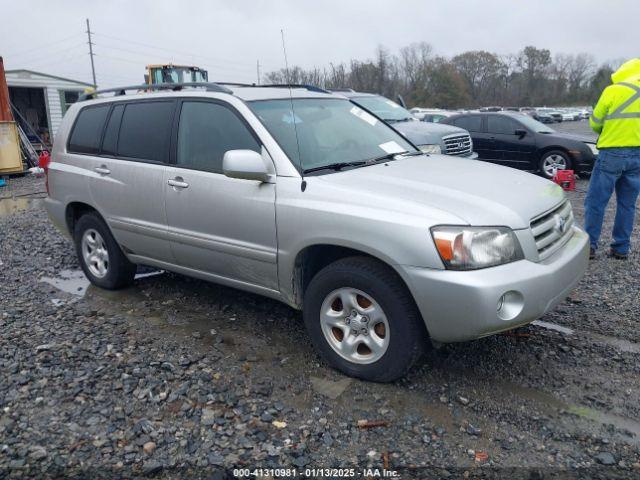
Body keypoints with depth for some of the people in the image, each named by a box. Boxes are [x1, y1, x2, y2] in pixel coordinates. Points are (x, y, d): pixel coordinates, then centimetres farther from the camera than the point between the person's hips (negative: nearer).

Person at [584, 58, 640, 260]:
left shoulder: (613, 91, -4)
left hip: (612, 153, -4)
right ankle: (621, 248, 14)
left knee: (596, 201, 2)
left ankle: (590, 245, 1)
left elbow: (595, 123, 1)